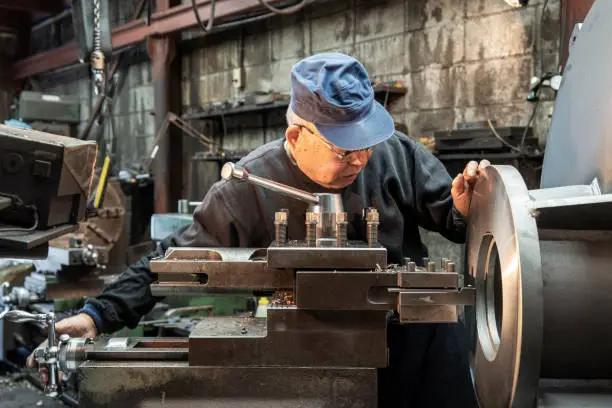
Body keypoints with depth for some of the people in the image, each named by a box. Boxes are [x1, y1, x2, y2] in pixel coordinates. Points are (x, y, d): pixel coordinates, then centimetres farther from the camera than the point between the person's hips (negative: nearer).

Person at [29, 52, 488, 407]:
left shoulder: (397, 154, -3)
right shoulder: (250, 188, -10)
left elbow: (451, 217, 10)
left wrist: (462, 209, -14)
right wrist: (99, 315, -15)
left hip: (414, 328, 4)